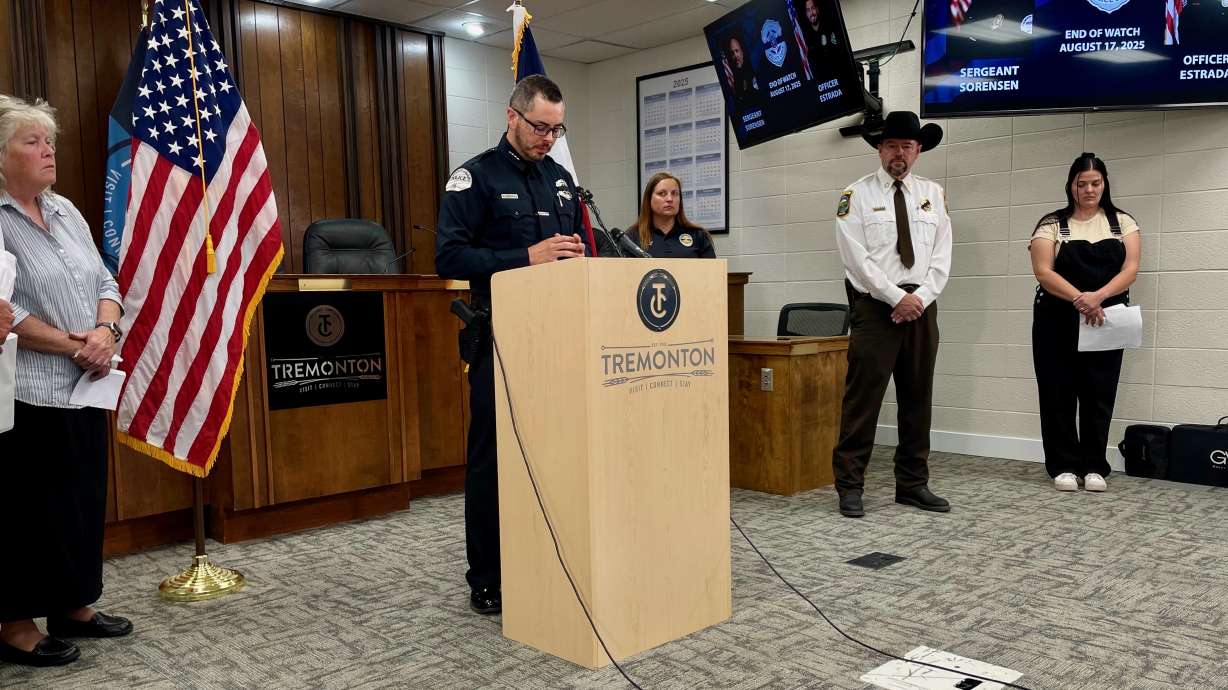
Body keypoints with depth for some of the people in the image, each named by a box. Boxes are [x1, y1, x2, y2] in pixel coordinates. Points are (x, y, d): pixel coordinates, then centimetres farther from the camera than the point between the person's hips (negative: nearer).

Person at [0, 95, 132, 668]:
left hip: (83, 387, 7)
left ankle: (72, 607, 28)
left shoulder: (65, 211, 12)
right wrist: (74, 346, -16)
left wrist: (105, 331, -6)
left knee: (84, 500, 14)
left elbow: (105, 283, 12)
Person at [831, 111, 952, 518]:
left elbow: (942, 257, 6)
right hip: (875, 306, -4)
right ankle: (849, 485, 3)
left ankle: (913, 484, 19)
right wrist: (897, 297, -13)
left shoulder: (933, 194, 12)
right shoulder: (857, 195, 0)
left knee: (918, 399, 9)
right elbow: (857, 259, -9)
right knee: (863, 398, -5)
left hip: (922, 307, 5)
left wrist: (921, 296, -8)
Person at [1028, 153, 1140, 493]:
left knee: (1099, 395, 2)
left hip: (1105, 322, 2)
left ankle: (1094, 467, 11)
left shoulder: (1123, 222, 8)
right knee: (1059, 394, 0)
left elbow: (1130, 270, -2)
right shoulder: (1051, 224, 2)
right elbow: (1043, 272, -9)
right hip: (1057, 323, -1)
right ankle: (1064, 466, 8)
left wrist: (1098, 297, -20)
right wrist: (1079, 299, -23)